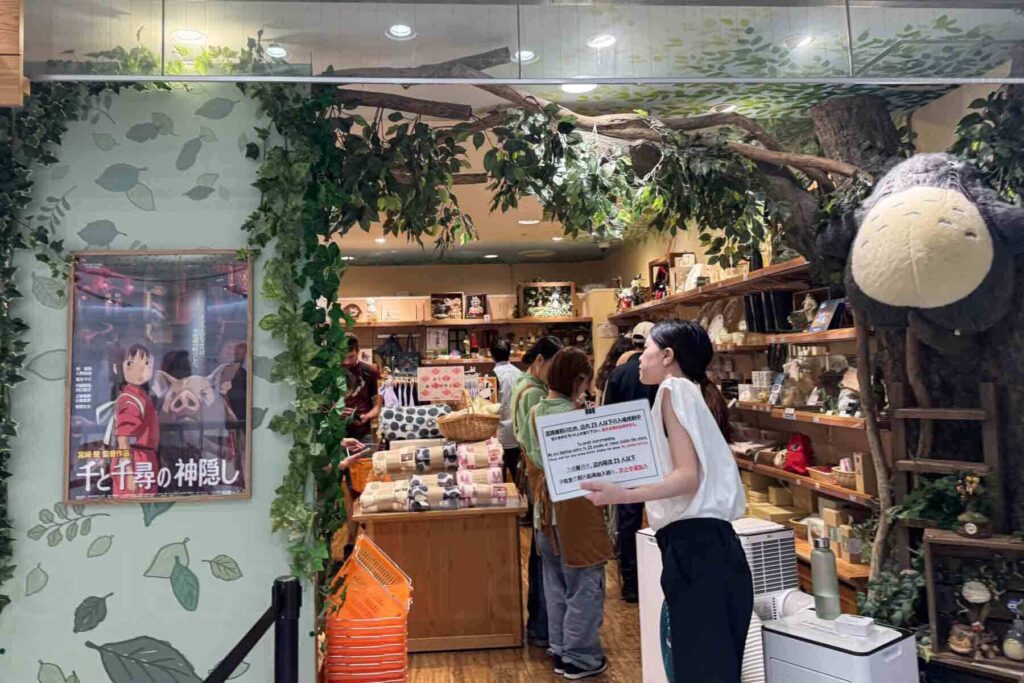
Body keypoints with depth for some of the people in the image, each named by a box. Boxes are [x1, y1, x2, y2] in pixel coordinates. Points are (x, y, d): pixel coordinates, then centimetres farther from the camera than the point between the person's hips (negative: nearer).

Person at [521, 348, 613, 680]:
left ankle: (560, 651, 29)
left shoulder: (536, 412, 4)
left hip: (546, 510, 8)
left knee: (556, 585, 18)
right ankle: (581, 658, 18)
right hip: (576, 512, -8)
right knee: (584, 587, 7)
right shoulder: (576, 415, -19)